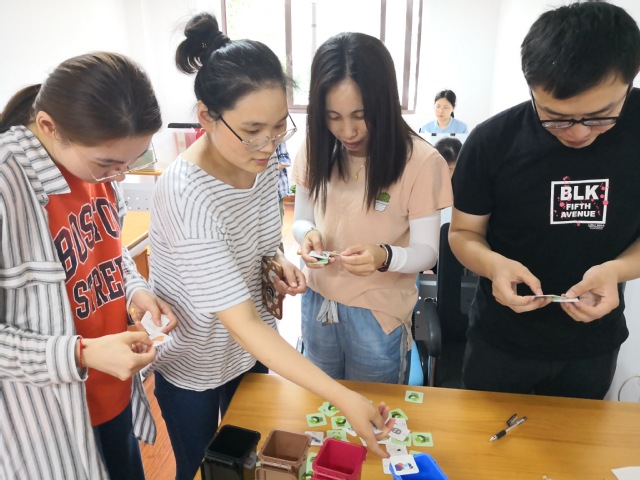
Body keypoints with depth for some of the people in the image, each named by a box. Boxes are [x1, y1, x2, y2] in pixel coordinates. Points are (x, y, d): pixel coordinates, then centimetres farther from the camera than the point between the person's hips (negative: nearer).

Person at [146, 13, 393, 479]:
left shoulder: (261, 159, -13)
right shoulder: (186, 194, -35)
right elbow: (241, 324, -35)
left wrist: (280, 261, -15)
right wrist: (344, 398, -36)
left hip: (254, 347, 6)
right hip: (193, 367, -5)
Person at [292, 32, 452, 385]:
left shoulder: (421, 160, -19)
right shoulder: (315, 151, -6)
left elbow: (427, 250, -14)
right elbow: (301, 220, 3)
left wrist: (385, 257, -35)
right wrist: (308, 235, -20)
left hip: (380, 314, -3)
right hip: (317, 304, 4)